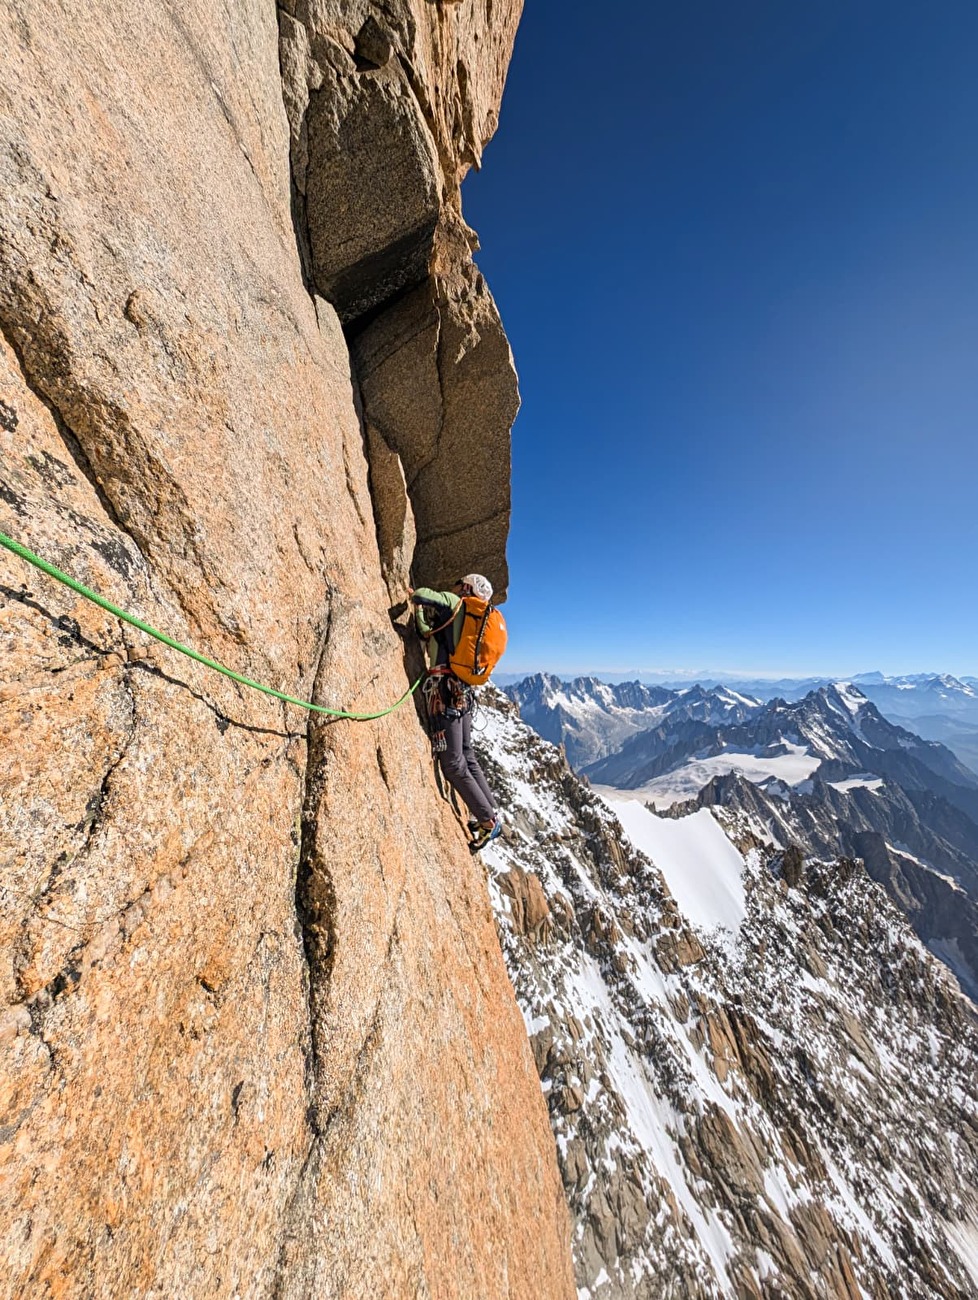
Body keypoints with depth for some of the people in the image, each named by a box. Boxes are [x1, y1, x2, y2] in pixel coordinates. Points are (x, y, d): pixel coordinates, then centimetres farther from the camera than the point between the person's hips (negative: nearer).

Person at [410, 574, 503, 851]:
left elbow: (421, 594, -14)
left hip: (445, 689, -9)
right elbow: (429, 634, 28)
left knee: (453, 764, -1)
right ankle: (491, 812, 27)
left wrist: (414, 598, 9)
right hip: (461, 690, 9)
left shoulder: (454, 602, 0)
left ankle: (488, 820, 11)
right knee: (466, 756, 18)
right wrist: (419, 610, 33)